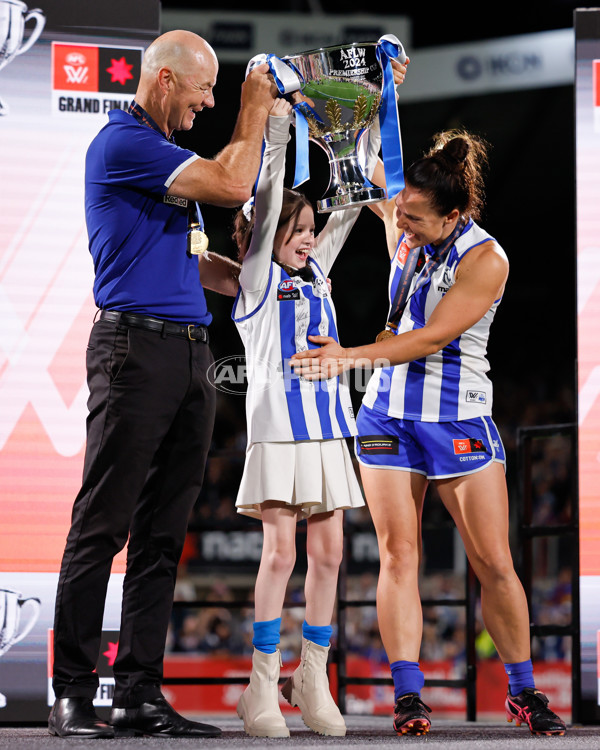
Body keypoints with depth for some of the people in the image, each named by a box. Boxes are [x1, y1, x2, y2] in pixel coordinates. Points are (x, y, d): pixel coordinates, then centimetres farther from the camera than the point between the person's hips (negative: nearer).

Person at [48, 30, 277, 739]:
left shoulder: (166, 154, 22)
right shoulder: (122, 142, -8)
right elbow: (232, 186, -14)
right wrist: (254, 109, -1)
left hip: (189, 351, 9)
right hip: (135, 347, -9)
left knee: (162, 533, 6)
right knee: (102, 525, -7)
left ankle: (140, 693, 8)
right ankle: (73, 695, -5)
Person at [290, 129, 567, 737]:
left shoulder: (486, 260, -16)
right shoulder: (403, 226, 1)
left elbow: (429, 339, -20)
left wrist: (349, 357, -23)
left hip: (459, 419, -4)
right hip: (389, 412, 4)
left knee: (494, 562, -3)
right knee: (398, 553, -4)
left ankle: (523, 692, 10)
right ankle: (407, 696, -5)